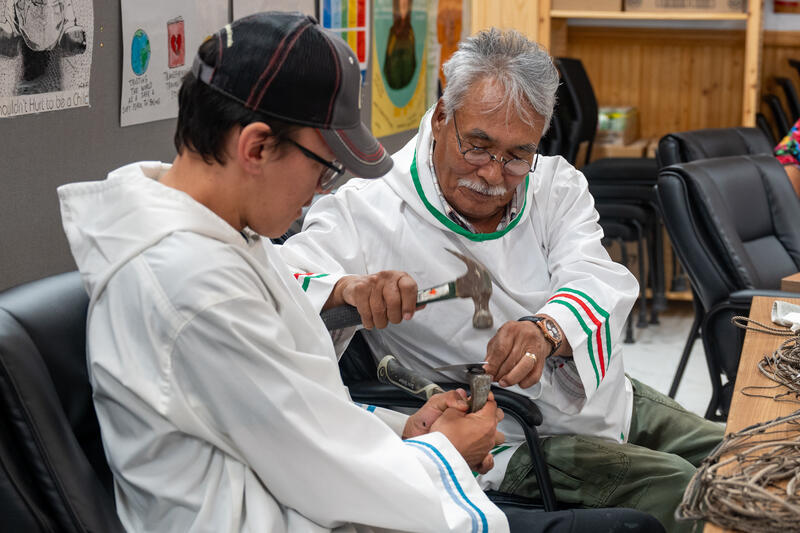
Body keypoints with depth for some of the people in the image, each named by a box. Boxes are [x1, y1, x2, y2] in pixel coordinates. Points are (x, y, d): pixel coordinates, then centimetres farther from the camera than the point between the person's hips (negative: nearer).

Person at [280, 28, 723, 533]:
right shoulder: (368, 211, -12)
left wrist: (546, 329, -38)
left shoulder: (556, 184, 3)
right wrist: (349, 290, -46)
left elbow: (600, 281, -14)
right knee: (676, 490, -24)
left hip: (614, 401, 7)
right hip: (514, 445, -6)